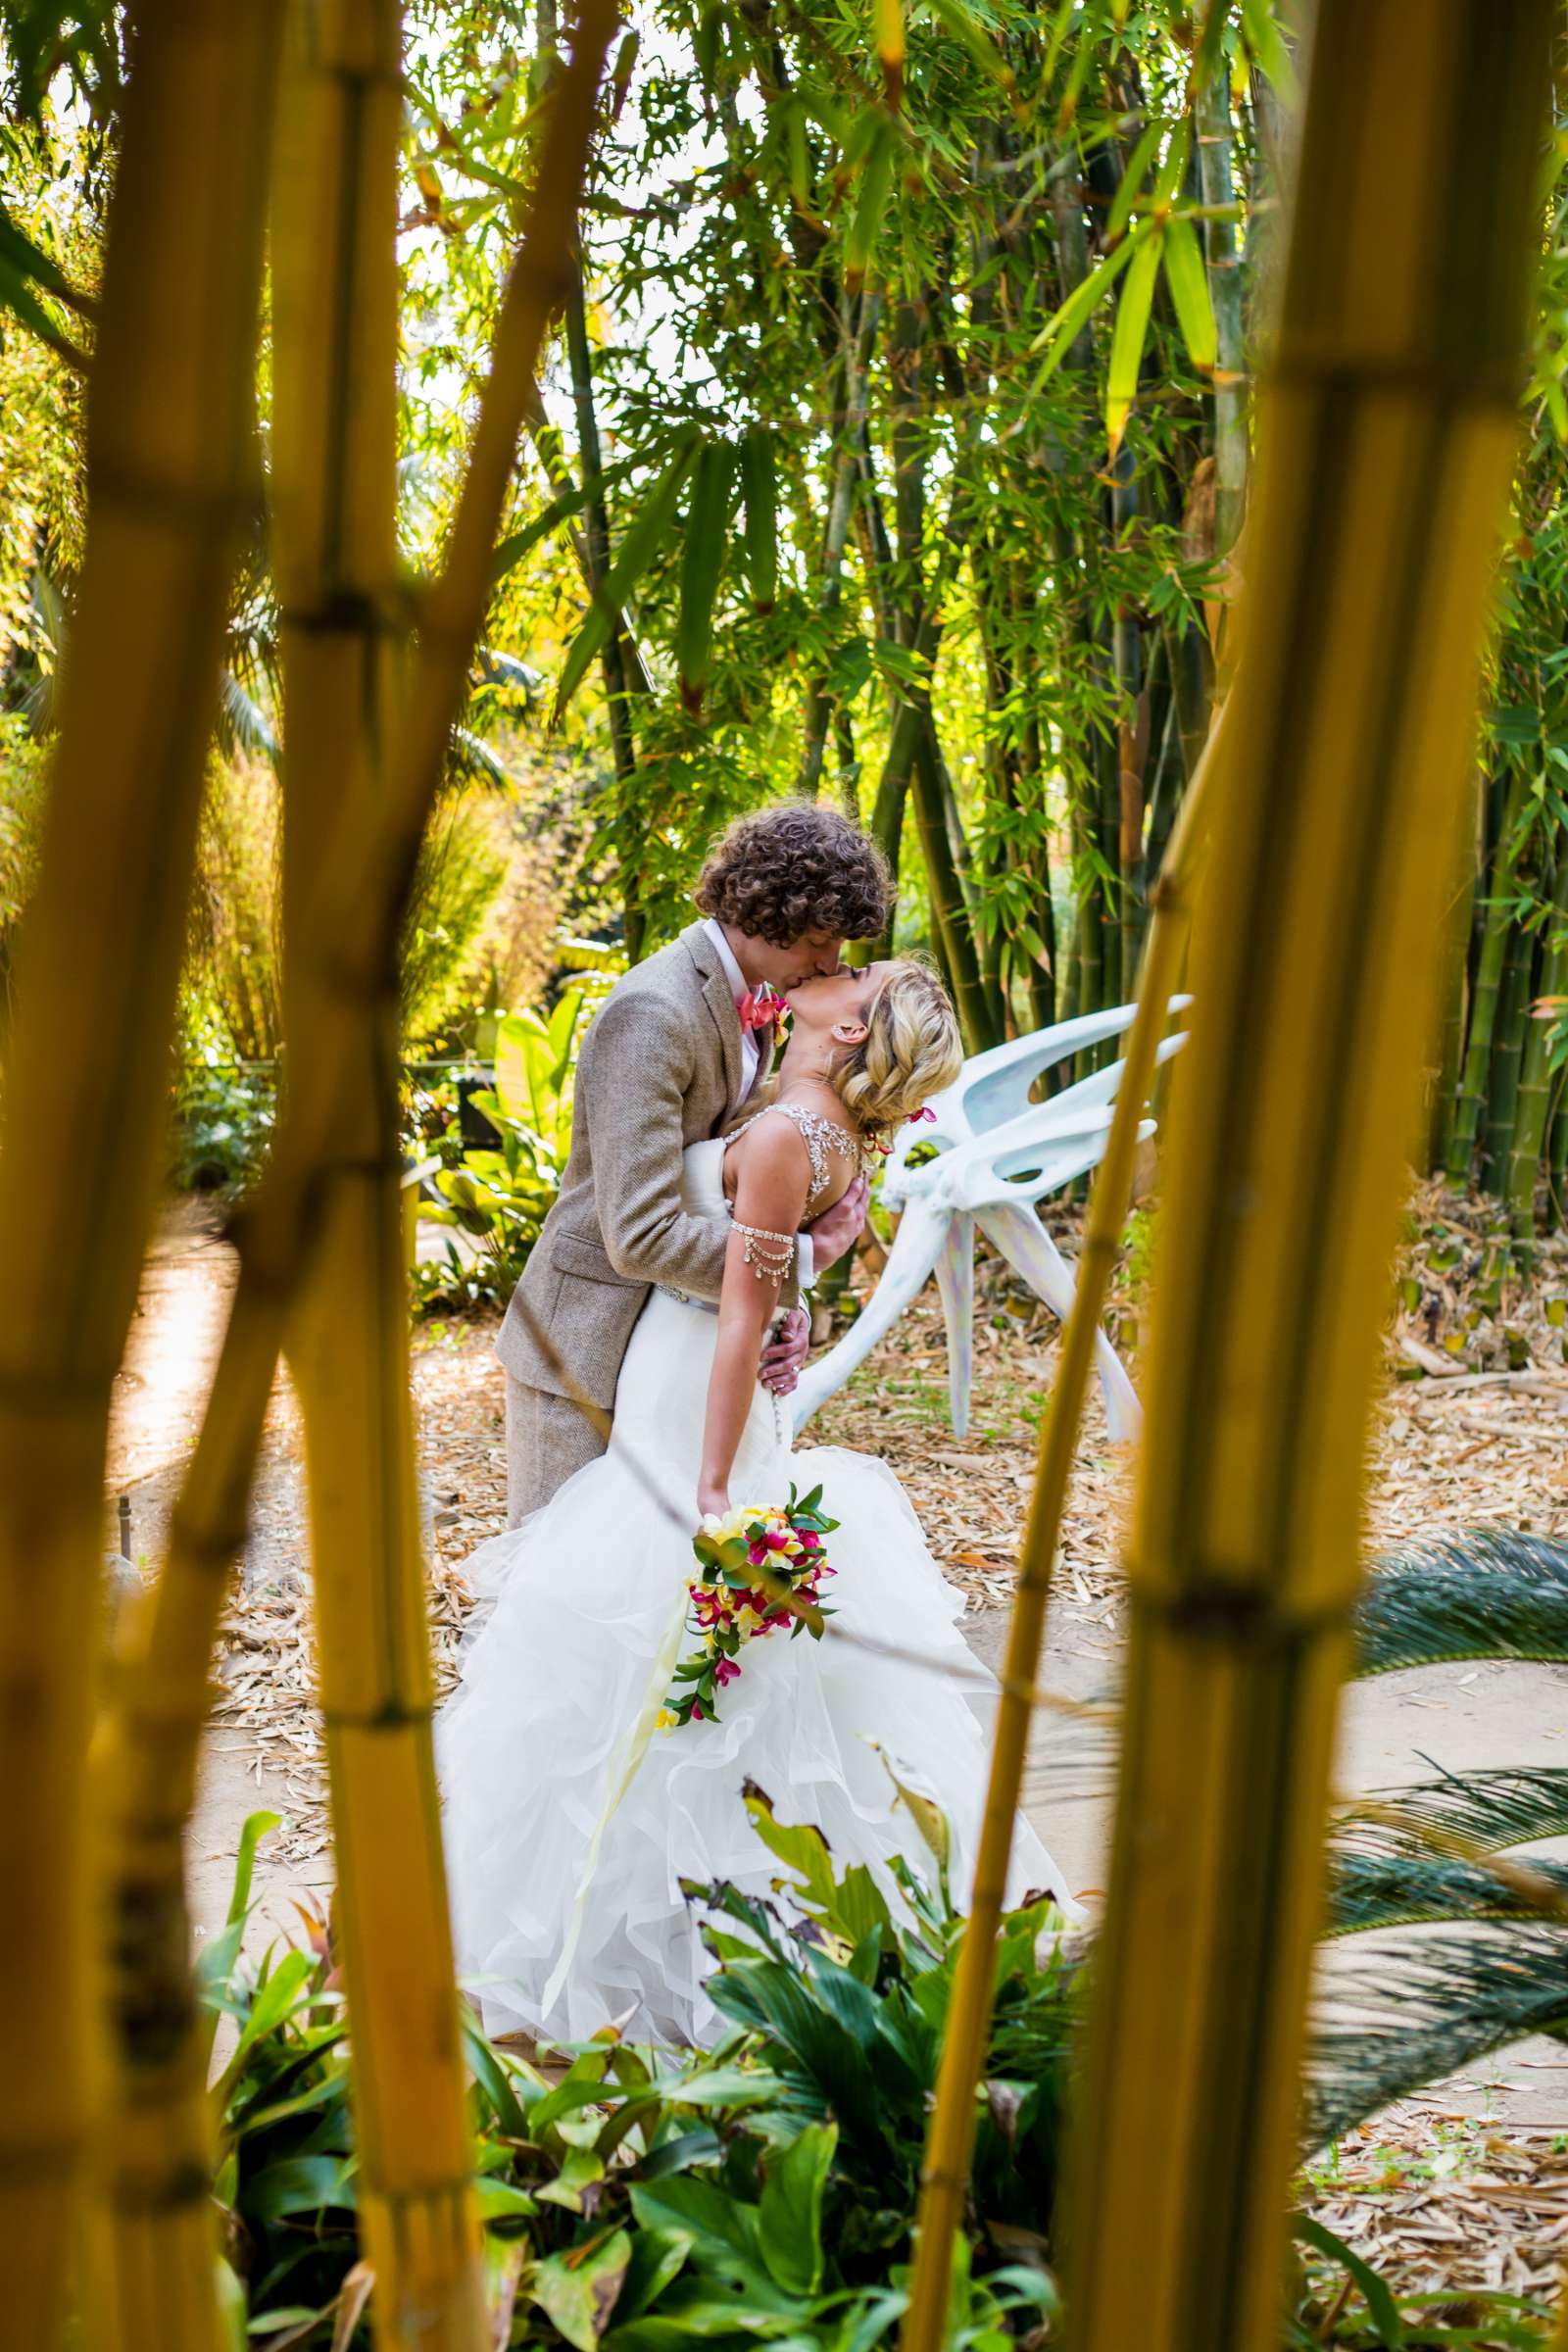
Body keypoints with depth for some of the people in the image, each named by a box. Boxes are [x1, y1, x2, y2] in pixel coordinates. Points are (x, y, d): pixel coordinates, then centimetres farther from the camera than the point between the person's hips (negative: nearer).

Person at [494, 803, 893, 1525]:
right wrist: (801, 1261, -22)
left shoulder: (751, 1004, 6)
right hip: (585, 1347, -9)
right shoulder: (651, 1013, -24)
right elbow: (641, 1235, -30)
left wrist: (785, 1304, -7)